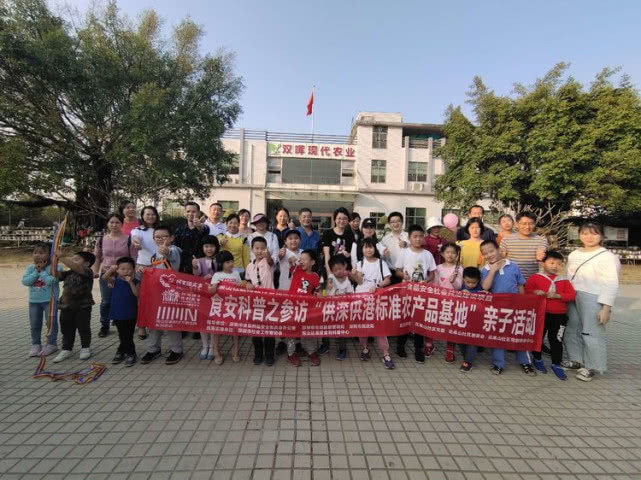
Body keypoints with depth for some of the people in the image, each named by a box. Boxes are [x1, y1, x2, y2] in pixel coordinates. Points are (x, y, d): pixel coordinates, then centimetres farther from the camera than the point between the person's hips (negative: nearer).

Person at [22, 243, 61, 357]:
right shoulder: (30, 268, 3)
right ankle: (36, 344, 29)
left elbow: (50, 281, -25)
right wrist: (36, 271, -15)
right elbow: (25, 281, -8)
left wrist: (42, 270, -17)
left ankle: (51, 344, 18)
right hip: (34, 301, 5)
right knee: (34, 324, 15)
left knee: (51, 322, 4)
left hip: (49, 300, -5)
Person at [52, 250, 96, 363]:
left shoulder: (87, 271, -10)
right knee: (67, 328, 13)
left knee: (83, 328, 7)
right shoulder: (68, 273, 11)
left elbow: (75, 268, -26)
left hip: (83, 306, -6)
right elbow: (57, 275, 2)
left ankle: (85, 347, 23)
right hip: (67, 305, 6)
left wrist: (62, 258, -24)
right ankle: (66, 349, 25)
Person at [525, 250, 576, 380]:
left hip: (559, 315, 2)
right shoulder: (535, 277, -2)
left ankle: (556, 364, 22)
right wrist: (535, 292, -20)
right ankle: (537, 360, 31)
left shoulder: (564, 280, 6)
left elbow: (572, 295, -3)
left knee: (557, 340, 7)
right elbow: (526, 290, -2)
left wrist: (557, 295, -17)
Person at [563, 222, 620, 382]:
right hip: (572, 298, 6)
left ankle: (592, 367, 16)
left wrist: (606, 308, -13)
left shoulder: (608, 257, -8)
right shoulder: (574, 254, 10)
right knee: (571, 331, 13)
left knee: (591, 333, 0)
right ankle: (576, 360, 30)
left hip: (593, 300, -6)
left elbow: (612, 285, -9)